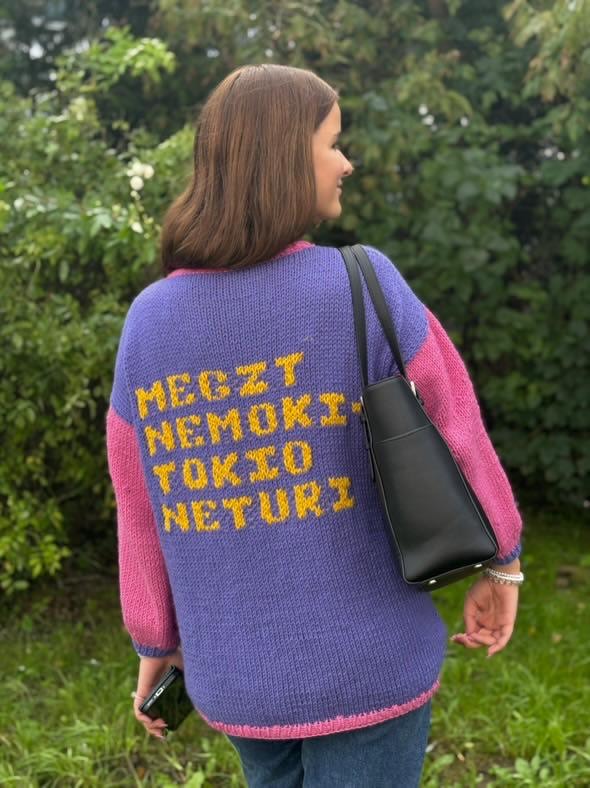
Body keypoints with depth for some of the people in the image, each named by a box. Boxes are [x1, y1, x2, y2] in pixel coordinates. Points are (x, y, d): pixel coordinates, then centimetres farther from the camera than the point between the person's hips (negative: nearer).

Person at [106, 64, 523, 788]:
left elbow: (142, 507, 2)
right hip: (365, 661, -4)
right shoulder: (363, 285, -16)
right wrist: (500, 559, 9)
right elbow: (452, 428, -7)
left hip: (235, 674, 4)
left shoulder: (148, 320, -5)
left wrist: (156, 642, 15)